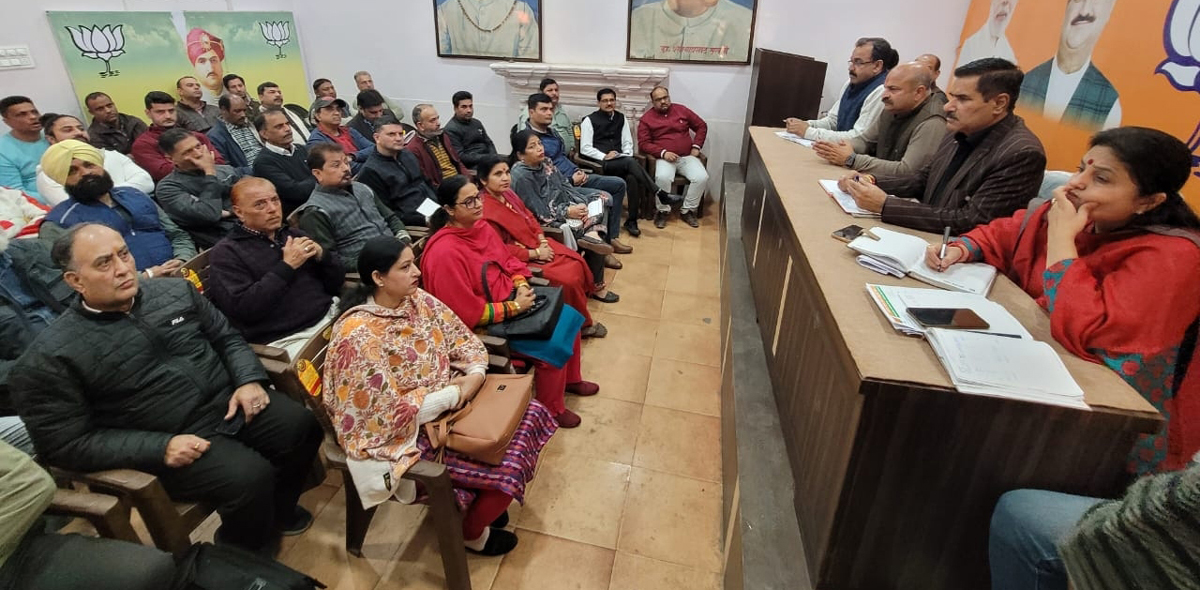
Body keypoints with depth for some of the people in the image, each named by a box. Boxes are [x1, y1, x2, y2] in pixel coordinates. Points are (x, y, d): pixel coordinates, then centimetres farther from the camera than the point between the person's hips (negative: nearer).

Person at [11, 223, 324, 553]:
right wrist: (160, 448, -18)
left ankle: (277, 509, 17)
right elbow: (66, 445, -7)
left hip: (230, 402, 5)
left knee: (305, 427, -14)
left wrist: (249, 380, -6)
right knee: (250, 478, -27)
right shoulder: (50, 358, -7)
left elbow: (227, 338, 13)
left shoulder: (176, 291, 5)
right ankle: (245, 559, 7)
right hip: (174, 442, -5)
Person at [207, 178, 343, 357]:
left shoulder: (294, 234, 16)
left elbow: (337, 284, 15)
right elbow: (243, 309, -14)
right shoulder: (226, 252, 1)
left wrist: (321, 256, -5)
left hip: (333, 315, 6)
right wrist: (286, 267, -15)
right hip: (288, 338, -6)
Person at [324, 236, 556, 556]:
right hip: (407, 432, -8)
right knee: (507, 463, -15)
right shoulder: (358, 336, -27)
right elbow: (392, 413, -25)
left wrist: (476, 374, -15)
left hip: (448, 400, 8)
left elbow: (462, 339, 4)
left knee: (530, 416, 1)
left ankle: (484, 501, 23)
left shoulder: (417, 300, -4)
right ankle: (473, 532, 17)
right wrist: (456, 393, -21)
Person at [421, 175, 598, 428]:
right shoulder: (444, 253, -28)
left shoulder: (481, 226, -2)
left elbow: (508, 260, 12)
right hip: (488, 324, -9)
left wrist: (522, 286, -7)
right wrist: (514, 307, -20)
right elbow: (469, 314, -25)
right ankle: (553, 409, 11)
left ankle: (570, 379, 33)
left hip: (512, 299, 9)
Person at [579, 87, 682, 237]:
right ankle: (660, 195, -33)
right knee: (632, 163, -34)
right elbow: (585, 148, -3)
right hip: (600, 163, -4)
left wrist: (627, 157, -2)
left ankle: (632, 220, -25)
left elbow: (628, 143, 19)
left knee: (632, 177, -32)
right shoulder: (589, 120, 5)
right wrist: (604, 156, -15)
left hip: (621, 162, 4)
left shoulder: (621, 118, 20)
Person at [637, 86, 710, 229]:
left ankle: (687, 211, -6)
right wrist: (663, 153, -18)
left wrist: (696, 146, 4)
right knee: (662, 177, -36)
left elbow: (701, 126, 17)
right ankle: (662, 211, -14)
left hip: (687, 157, 3)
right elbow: (643, 143, -5)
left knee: (702, 177, -23)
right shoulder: (647, 118, 2)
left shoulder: (681, 110, 10)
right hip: (664, 157, -3)